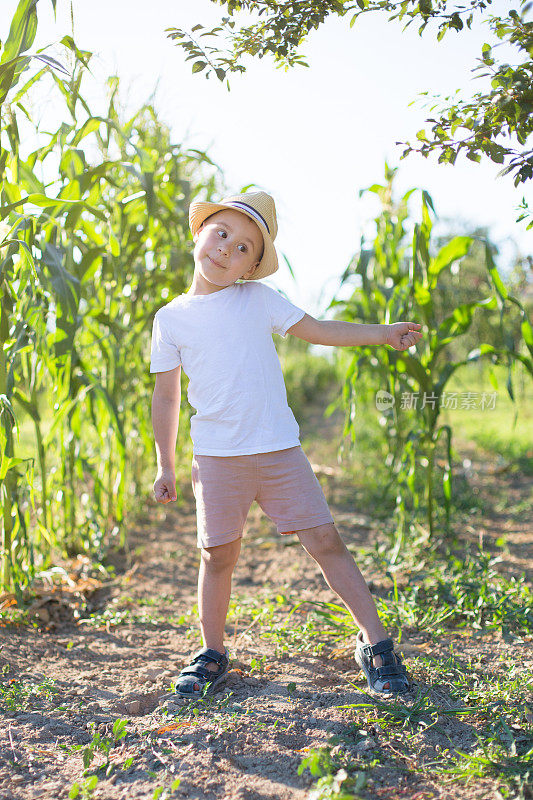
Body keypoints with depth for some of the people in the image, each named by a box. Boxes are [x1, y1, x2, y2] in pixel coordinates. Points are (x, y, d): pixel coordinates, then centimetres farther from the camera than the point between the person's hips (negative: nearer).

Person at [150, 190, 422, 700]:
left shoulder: (258, 299, 6)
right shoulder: (171, 319, 5)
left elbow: (319, 331, 10)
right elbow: (166, 394, 9)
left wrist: (383, 334, 2)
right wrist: (165, 464, 7)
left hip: (280, 451, 0)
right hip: (216, 458, 0)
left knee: (325, 541, 0)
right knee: (218, 555, 5)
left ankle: (375, 643, 11)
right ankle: (212, 654, 25)